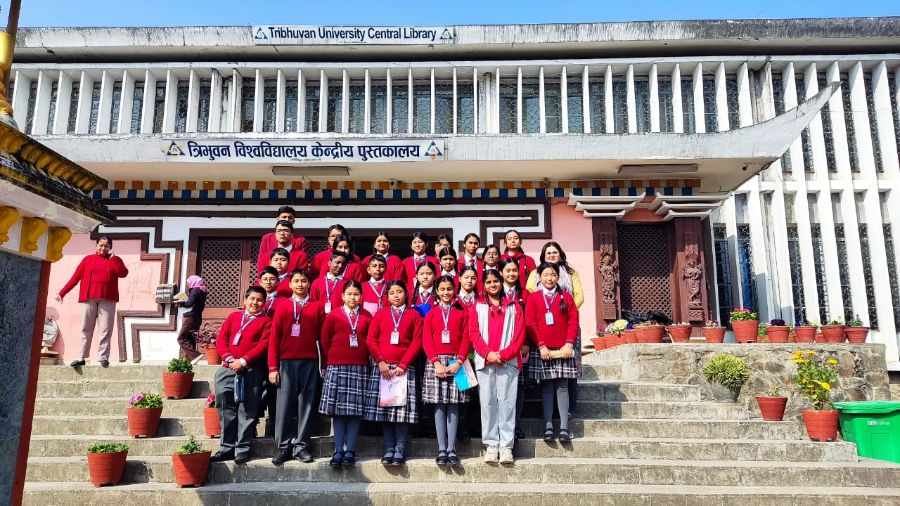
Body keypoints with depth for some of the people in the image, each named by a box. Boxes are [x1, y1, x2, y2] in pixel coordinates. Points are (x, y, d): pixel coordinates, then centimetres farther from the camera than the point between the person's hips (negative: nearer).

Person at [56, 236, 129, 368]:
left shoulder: (115, 260, 14)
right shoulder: (88, 259, 14)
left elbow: (123, 273, -5)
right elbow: (75, 277, 13)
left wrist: (113, 257, -5)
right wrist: (62, 293, 9)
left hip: (107, 299, -1)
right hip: (88, 298, 1)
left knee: (105, 329, -5)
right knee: (86, 329, 1)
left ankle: (103, 357, -4)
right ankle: (81, 358, 4)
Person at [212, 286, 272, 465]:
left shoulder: (266, 321, 6)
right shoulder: (233, 317, 18)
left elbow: (263, 345, -6)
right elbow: (221, 338, 9)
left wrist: (243, 360, -15)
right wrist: (229, 358, -8)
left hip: (252, 371, -3)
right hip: (227, 369, 4)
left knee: (248, 410, -1)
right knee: (226, 408, 6)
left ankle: (243, 449, 5)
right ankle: (227, 448, 14)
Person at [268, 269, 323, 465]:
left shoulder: (317, 307, 10)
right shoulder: (282, 306, 9)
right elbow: (274, 337, 5)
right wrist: (273, 367, -2)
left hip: (310, 362, 1)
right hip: (287, 361, 0)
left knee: (306, 403, 2)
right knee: (284, 404, -1)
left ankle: (301, 446, 9)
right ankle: (283, 447, 6)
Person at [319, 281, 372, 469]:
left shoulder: (367, 317, 8)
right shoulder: (333, 316, 5)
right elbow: (325, 342, 7)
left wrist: (367, 359, 3)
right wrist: (329, 362, 5)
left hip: (360, 368, 1)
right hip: (337, 367, -1)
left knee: (356, 410, 1)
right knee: (338, 409, 1)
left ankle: (350, 451, 7)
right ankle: (338, 451, 7)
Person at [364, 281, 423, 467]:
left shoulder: (414, 315, 8)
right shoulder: (380, 314, 13)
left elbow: (417, 342, 0)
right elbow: (371, 340, 5)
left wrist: (402, 365, -10)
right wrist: (380, 361, -8)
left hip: (404, 369, -2)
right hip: (382, 367, 2)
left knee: (403, 408, -4)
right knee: (383, 408, 1)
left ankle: (400, 450, 2)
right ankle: (389, 449, 9)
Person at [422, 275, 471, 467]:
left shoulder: (462, 313, 9)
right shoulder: (431, 314, 10)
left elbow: (466, 339, 2)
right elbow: (427, 340, 3)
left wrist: (459, 361, -10)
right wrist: (437, 362, -9)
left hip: (456, 362, 0)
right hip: (435, 362, 1)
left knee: (453, 405, -1)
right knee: (439, 405, 0)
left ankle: (451, 449, 1)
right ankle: (442, 449, 3)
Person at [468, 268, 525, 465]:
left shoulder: (513, 307, 12)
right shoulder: (477, 307, 13)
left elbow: (520, 334, 3)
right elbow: (474, 333, 3)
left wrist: (504, 354, -10)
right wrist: (488, 353, -11)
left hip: (508, 361, 0)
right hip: (484, 361, 1)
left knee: (507, 401, -3)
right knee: (487, 402, 0)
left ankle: (506, 446, 2)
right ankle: (491, 445, 7)